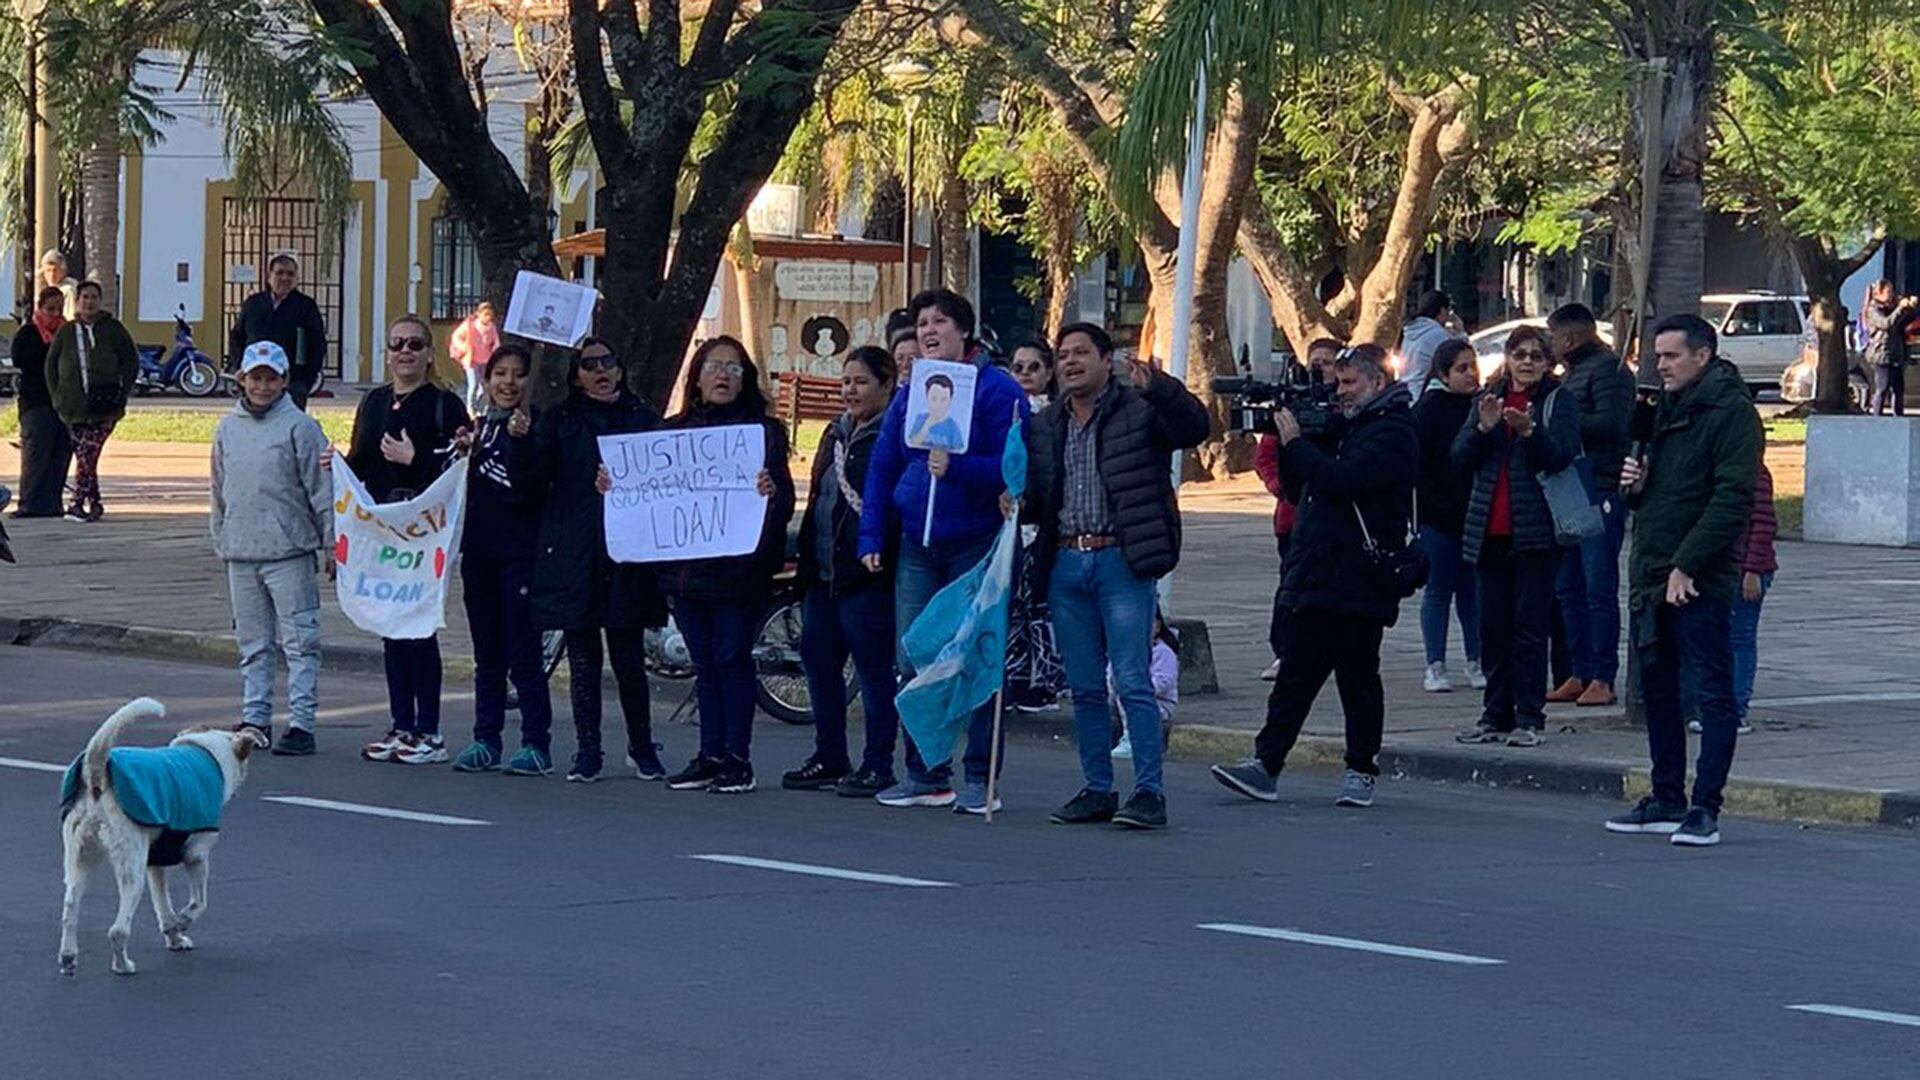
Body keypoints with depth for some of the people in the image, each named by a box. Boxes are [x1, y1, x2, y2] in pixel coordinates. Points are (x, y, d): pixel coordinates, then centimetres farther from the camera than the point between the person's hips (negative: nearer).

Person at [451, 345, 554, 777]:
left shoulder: (536, 428, -6)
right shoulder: (479, 427, 13)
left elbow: (525, 489, -18)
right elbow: (464, 489, 15)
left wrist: (519, 440, -30)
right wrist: (463, 453, -2)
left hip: (521, 553, -6)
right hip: (479, 550, 7)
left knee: (523, 655, -7)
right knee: (487, 655, 11)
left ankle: (537, 745, -4)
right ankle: (486, 740, 15)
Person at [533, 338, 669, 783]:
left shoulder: (643, 417, 10)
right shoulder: (558, 421, 10)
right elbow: (536, 484, 0)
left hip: (626, 553, 0)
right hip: (574, 556, 1)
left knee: (628, 658, 0)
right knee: (583, 658, 3)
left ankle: (642, 747, 15)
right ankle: (587, 751, 10)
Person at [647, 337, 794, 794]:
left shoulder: (763, 430, 0)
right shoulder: (675, 429, 13)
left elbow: (783, 497, -8)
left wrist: (771, 493, -30)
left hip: (738, 565, -4)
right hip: (686, 564, 5)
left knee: (732, 658, -4)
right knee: (705, 664, 9)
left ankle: (737, 759, 0)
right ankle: (710, 756, 14)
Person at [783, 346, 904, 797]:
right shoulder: (837, 433, 19)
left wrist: (876, 552, -21)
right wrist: (807, 562, 19)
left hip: (867, 573, -9)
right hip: (824, 572, 9)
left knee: (873, 668, -5)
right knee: (819, 662, 11)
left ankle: (878, 765, 1)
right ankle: (830, 758, 20)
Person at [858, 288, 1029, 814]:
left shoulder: (997, 391, -5)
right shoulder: (908, 396, 14)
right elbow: (881, 469, 15)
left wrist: (956, 468, -26)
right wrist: (871, 539, 7)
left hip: (976, 547, -6)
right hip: (916, 548, 6)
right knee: (914, 663, 5)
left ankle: (979, 779, 2)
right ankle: (925, 775, 15)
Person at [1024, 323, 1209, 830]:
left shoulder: (1139, 409, -1)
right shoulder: (1045, 425, 16)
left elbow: (1195, 426, -18)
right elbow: (1035, 498, 23)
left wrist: (1158, 388, -33)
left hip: (1122, 562, -6)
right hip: (1066, 564, 6)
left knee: (1133, 682, -10)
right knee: (1085, 688, 9)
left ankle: (1149, 792, -8)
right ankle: (1097, 789, 17)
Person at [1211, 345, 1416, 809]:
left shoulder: (1393, 433, -9)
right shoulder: (1345, 426, 20)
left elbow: (1343, 479, -23)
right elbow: (1299, 486, 20)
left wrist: (1296, 443, -12)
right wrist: (1286, 439, 4)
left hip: (1357, 583, -9)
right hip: (1312, 576, 9)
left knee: (1358, 679, 1)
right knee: (1294, 677, 6)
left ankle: (1361, 771, 10)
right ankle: (1266, 765, 5)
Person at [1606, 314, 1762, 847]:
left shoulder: (1732, 412, -10)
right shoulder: (1665, 410, 19)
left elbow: (1732, 499, -18)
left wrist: (1686, 566, -20)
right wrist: (1635, 487, 4)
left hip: (1700, 583, -9)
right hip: (1651, 578, 9)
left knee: (1712, 694, -6)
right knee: (1657, 689, 13)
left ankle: (1705, 809, -7)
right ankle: (1666, 800, 21)